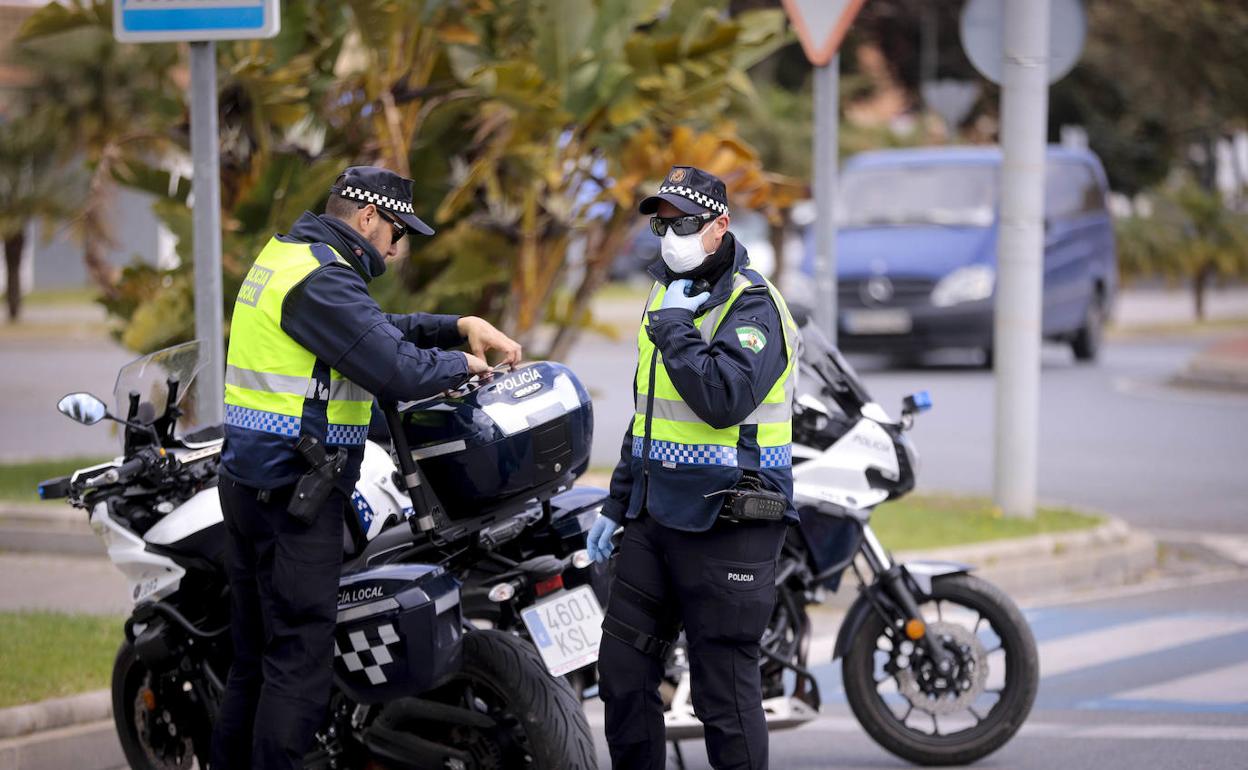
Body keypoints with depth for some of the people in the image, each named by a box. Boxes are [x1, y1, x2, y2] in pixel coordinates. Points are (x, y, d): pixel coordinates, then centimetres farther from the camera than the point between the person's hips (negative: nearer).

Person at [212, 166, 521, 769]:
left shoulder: (284, 256, 17)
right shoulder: (321, 278, -16)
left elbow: (379, 329, 25)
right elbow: (398, 372, -23)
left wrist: (461, 326, 14)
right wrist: (462, 363, -5)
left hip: (250, 485, 10)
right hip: (295, 491, -10)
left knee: (255, 654, 15)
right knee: (300, 658, -9)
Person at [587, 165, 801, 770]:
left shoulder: (753, 307, -12)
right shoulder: (665, 298, 16)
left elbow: (723, 399, -29)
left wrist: (674, 327, -20)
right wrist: (615, 504, 24)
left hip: (726, 529, -9)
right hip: (655, 517, 9)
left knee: (724, 688, -4)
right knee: (623, 672, 10)